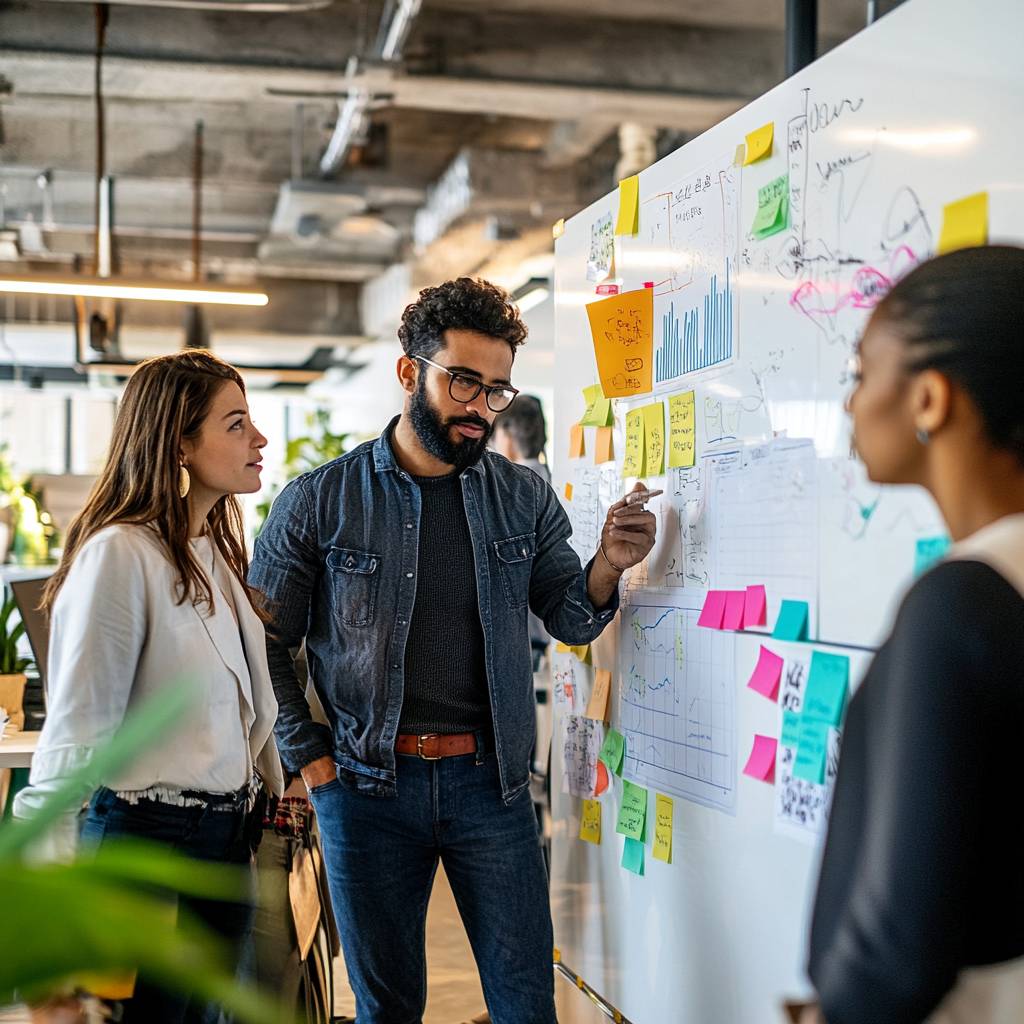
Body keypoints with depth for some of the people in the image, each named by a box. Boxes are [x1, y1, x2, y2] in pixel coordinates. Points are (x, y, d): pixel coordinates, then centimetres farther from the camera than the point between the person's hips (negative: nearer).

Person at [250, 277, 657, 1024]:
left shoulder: (524, 498, 4)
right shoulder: (319, 502, -4)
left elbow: (569, 622, 5)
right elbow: (266, 646, 1)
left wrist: (607, 569, -15)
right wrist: (310, 758, -4)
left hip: (489, 779, 2)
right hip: (367, 786, -1)